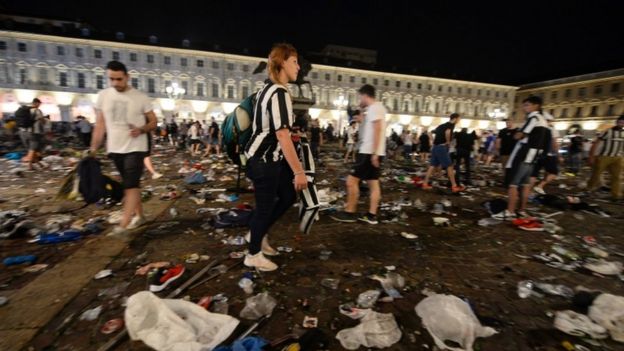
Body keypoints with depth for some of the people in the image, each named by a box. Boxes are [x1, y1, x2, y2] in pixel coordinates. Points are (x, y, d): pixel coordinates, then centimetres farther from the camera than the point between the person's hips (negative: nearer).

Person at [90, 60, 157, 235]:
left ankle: (123, 224, -7)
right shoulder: (102, 96, 5)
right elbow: (100, 125, 8)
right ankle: (139, 215, 26)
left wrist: (141, 130, -20)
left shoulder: (141, 97, -4)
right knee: (131, 183, 14)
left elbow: (153, 122, 0)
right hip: (115, 149, 4)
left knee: (131, 184, -9)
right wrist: (93, 149, 5)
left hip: (136, 148, -4)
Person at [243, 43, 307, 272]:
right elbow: (282, 135, -28)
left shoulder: (268, 89, 13)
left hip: (270, 157, 10)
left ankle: (258, 235, 33)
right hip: (263, 161, -10)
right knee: (265, 206, 3)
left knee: (288, 196, 17)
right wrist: (299, 171, -27)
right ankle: (254, 255, 25)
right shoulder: (279, 93, -20)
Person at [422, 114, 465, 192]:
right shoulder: (451, 124, -5)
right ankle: (454, 186, 2)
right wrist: (448, 142, -12)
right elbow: (447, 132, -26)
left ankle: (425, 184, 7)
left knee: (433, 165, 9)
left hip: (435, 147, 8)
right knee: (449, 166, -2)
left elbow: (433, 133, 23)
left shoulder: (442, 125, 20)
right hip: (442, 147, -8)